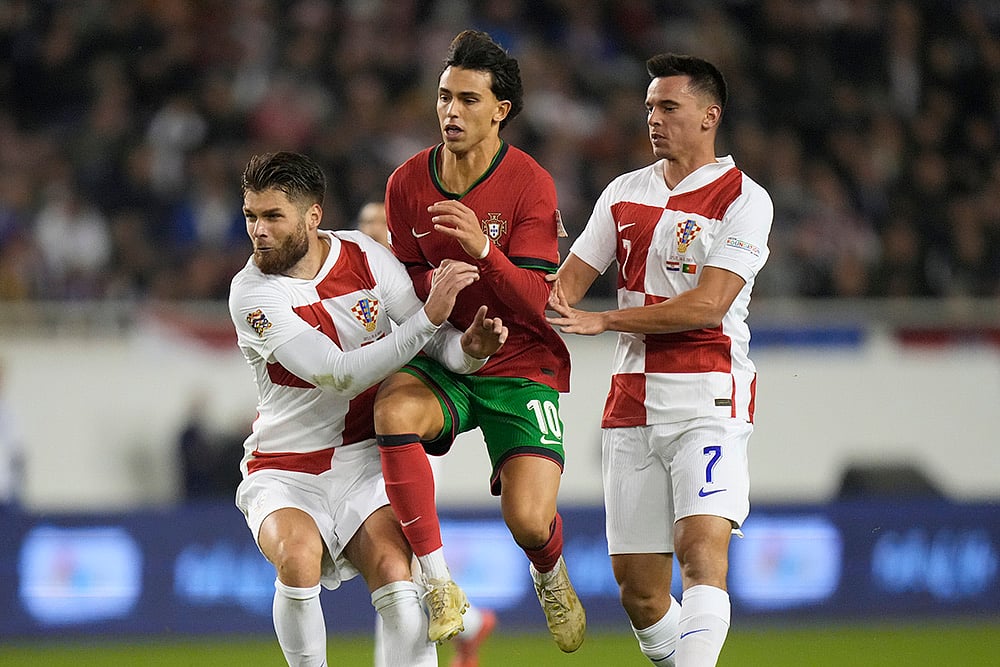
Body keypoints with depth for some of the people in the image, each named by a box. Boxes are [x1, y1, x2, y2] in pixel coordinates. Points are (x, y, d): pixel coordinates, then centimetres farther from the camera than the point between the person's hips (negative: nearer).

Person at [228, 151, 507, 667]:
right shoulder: (252, 295, -16)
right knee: (298, 560, -30)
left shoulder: (365, 256, -4)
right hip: (284, 470, -2)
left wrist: (469, 348, -23)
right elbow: (341, 375, -25)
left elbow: (438, 344, 2)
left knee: (394, 573, -22)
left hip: (365, 460, 2)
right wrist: (429, 317, -31)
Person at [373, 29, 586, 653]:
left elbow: (538, 302, -17)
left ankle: (550, 575, 24)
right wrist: (436, 286, -12)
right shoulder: (408, 183, 1)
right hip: (440, 361, 3)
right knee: (394, 410, -34)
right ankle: (439, 585, -23)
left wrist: (482, 250, -34)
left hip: (522, 365, -3)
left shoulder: (530, 185, -10)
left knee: (529, 523, -18)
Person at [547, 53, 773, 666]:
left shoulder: (743, 198, -3)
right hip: (633, 402, 6)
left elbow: (708, 304, -14)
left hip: (708, 397, -6)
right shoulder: (625, 193, 15)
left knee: (701, 548, -23)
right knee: (638, 589, 3)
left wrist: (602, 321, -15)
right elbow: (566, 283, 13)